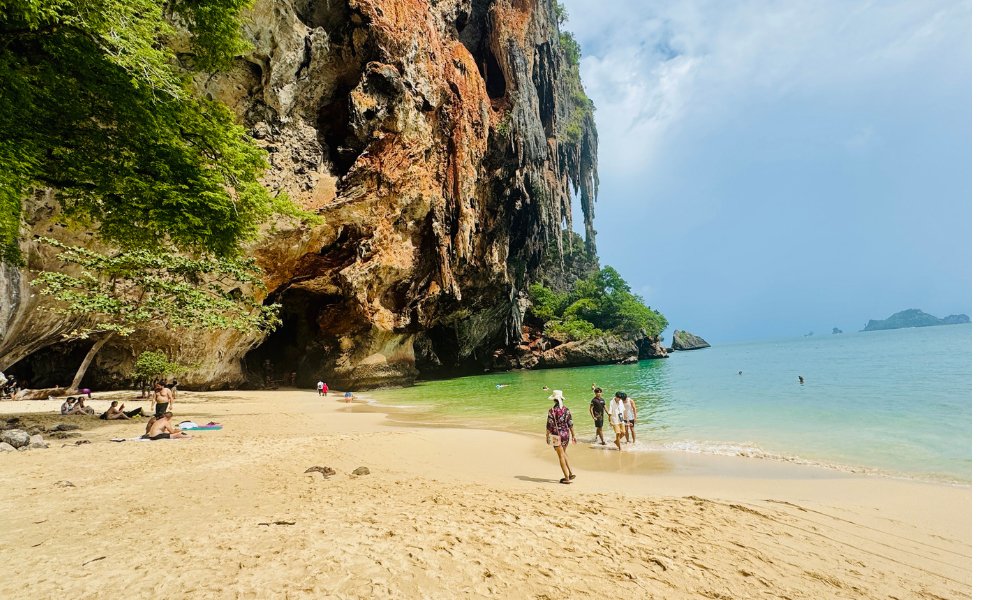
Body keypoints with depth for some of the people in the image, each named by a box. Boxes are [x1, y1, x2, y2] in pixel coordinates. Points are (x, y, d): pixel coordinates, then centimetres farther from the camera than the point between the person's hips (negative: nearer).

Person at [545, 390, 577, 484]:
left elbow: (549, 425, -12)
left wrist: (547, 436, -2)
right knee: (563, 453, 24)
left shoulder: (552, 411, -14)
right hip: (566, 434, 5)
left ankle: (567, 478, 10)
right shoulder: (566, 410, -1)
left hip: (557, 435, -5)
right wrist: (573, 435, 12)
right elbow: (570, 424, 3)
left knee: (561, 456, 6)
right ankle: (571, 473, 20)